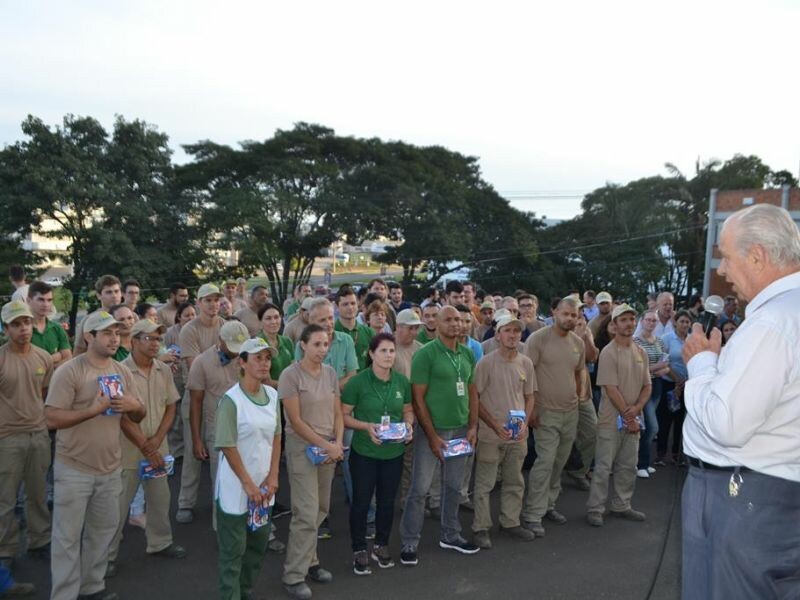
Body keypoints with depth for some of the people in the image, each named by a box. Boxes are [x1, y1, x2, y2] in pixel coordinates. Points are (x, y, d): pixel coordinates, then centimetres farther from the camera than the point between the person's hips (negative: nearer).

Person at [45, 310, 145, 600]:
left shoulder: (123, 372, 4)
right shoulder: (68, 372, -15)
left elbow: (138, 417, 10)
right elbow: (52, 419, -20)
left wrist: (134, 406, -13)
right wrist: (93, 409, -26)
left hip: (110, 467, 6)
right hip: (74, 468, -6)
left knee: (102, 531, 17)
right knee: (68, 536, 5)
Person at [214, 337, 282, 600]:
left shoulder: (272, 395, 3)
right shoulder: (231, 399, -17)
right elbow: (227, 446, -16)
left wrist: (273, 476, 0)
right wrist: (248, 483, -15)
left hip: (264, 484, 7)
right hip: (236, 486, -7)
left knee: (259, 542, 19)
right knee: (233, 550, 4)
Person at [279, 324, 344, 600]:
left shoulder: (331, 373, 5)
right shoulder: (290, 375, -12)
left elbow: (337, 413, 8)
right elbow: (295, 420, -14)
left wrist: (338, 443, -8)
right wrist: (326, 445, -15)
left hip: (330, 448, 6)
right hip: (302, 447, -6)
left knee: (321, 510, 12)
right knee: (307, 513, -6)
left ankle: (309, 562, 27)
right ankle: (294, 576, 6)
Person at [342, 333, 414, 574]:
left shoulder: (402, 382, 0)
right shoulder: (357, 382, -13)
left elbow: (408, 410, 12)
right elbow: (344, 415, -10)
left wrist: (408, 425, -9)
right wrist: (367, 426, -24)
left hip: (394, 453, 4)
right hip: (364, 453, -4)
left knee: (387, 501, 16)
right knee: (361, 502, 7)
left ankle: (381, 546, 35)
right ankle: (359, 550, 25)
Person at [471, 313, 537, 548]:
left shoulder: (525, 363, 3)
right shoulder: (486, 363, -11)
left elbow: (529, 397, 12)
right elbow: (474, 399, -9)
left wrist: (525, 423, -4)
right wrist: (496, 426, -14)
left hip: (518, 435, 5)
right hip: (490, 434, -5)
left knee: (514, 482, 17)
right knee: (484, 483, 3)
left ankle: (510, 522, 32)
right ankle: (481, 527, 15)